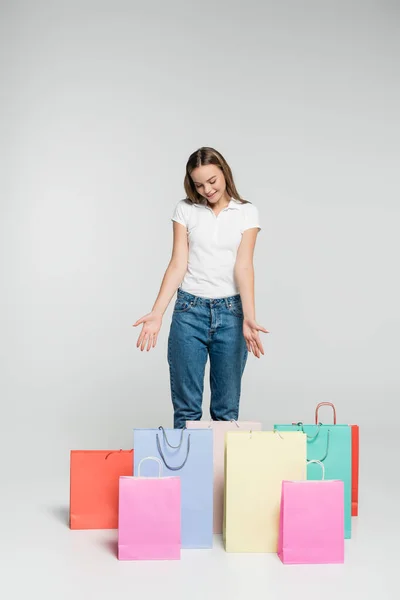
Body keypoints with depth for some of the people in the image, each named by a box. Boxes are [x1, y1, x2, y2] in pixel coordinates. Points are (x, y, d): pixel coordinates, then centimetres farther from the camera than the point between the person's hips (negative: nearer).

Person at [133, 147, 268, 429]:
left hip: (230, 312, 0)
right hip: (189, 311, 0)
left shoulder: (247, 212, 1)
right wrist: (157, 313, -15)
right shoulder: (185, 210, 2)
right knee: (186, 405, 3)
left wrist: (248, 318, -22)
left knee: (227, 406, 7)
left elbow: (244, 266, -9)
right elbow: (178, 264, -3)